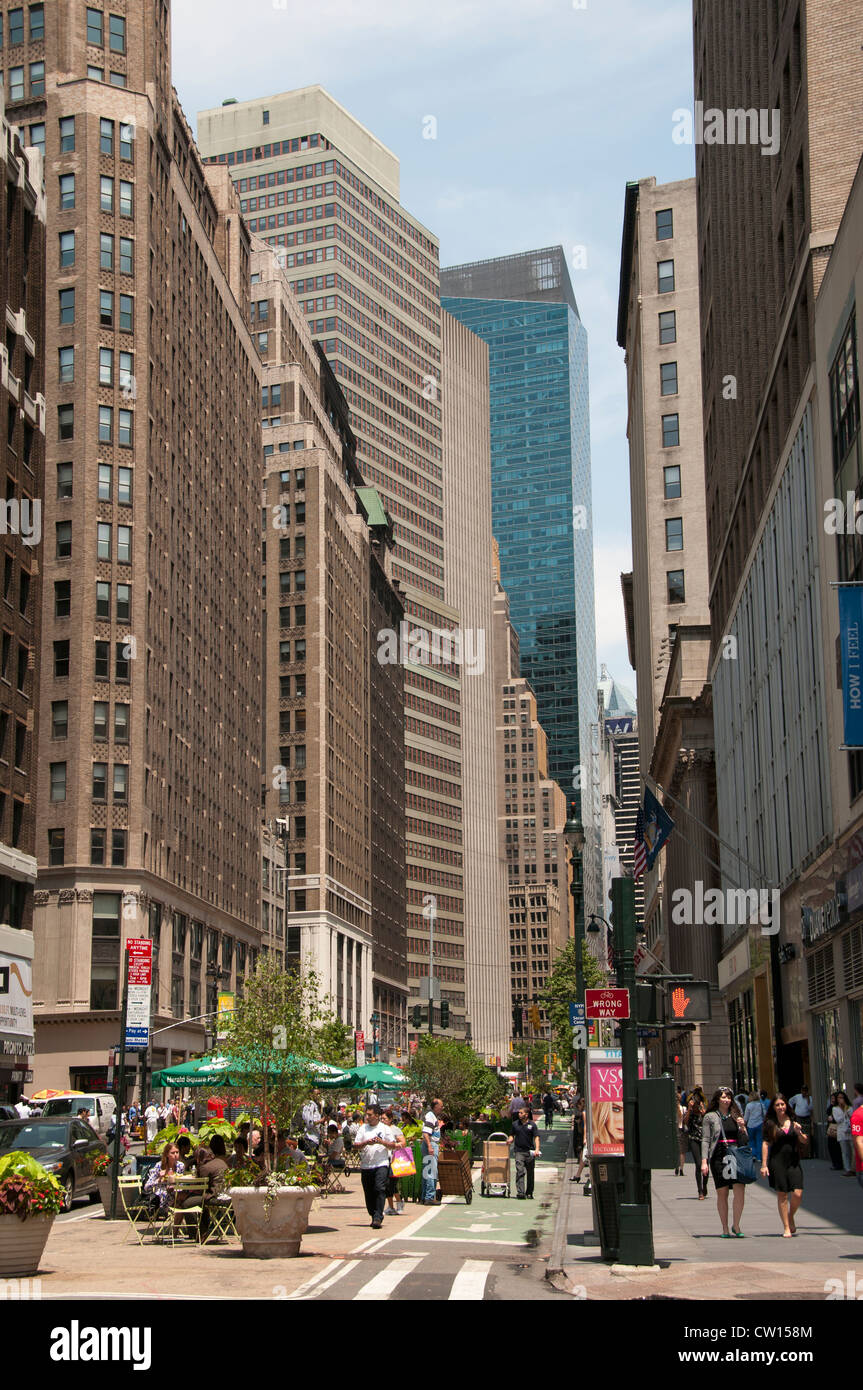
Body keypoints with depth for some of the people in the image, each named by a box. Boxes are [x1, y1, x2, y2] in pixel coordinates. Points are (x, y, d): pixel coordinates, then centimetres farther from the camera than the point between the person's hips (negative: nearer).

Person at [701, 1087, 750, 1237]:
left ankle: (736, 1225, 1)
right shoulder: (710, 1117, 4)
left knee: (740, 1191, -11)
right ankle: (725, 1228, 10)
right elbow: (705, 1140, 1)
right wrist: (704, 1161, -6)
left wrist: (743, 1128, -2)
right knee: (722, 1193, 1)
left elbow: (744, 1141, 17)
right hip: (719, 1157, -2)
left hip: (735, 1156, 2)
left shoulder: (735, 1116, 14)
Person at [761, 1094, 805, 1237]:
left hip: (793, 1161, 2)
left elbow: (804, 1141, 12)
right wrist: (764, 1164, -5)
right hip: (777, 1162, -2)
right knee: (782, 1195, 0)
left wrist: (798, 1132, -9)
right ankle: (786, 1227, 9)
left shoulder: (794, 1121, 8)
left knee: (798, 1194, -8)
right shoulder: (770, 1123, 1)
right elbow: (766, 1144, 0)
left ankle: (791, 1217, 20)